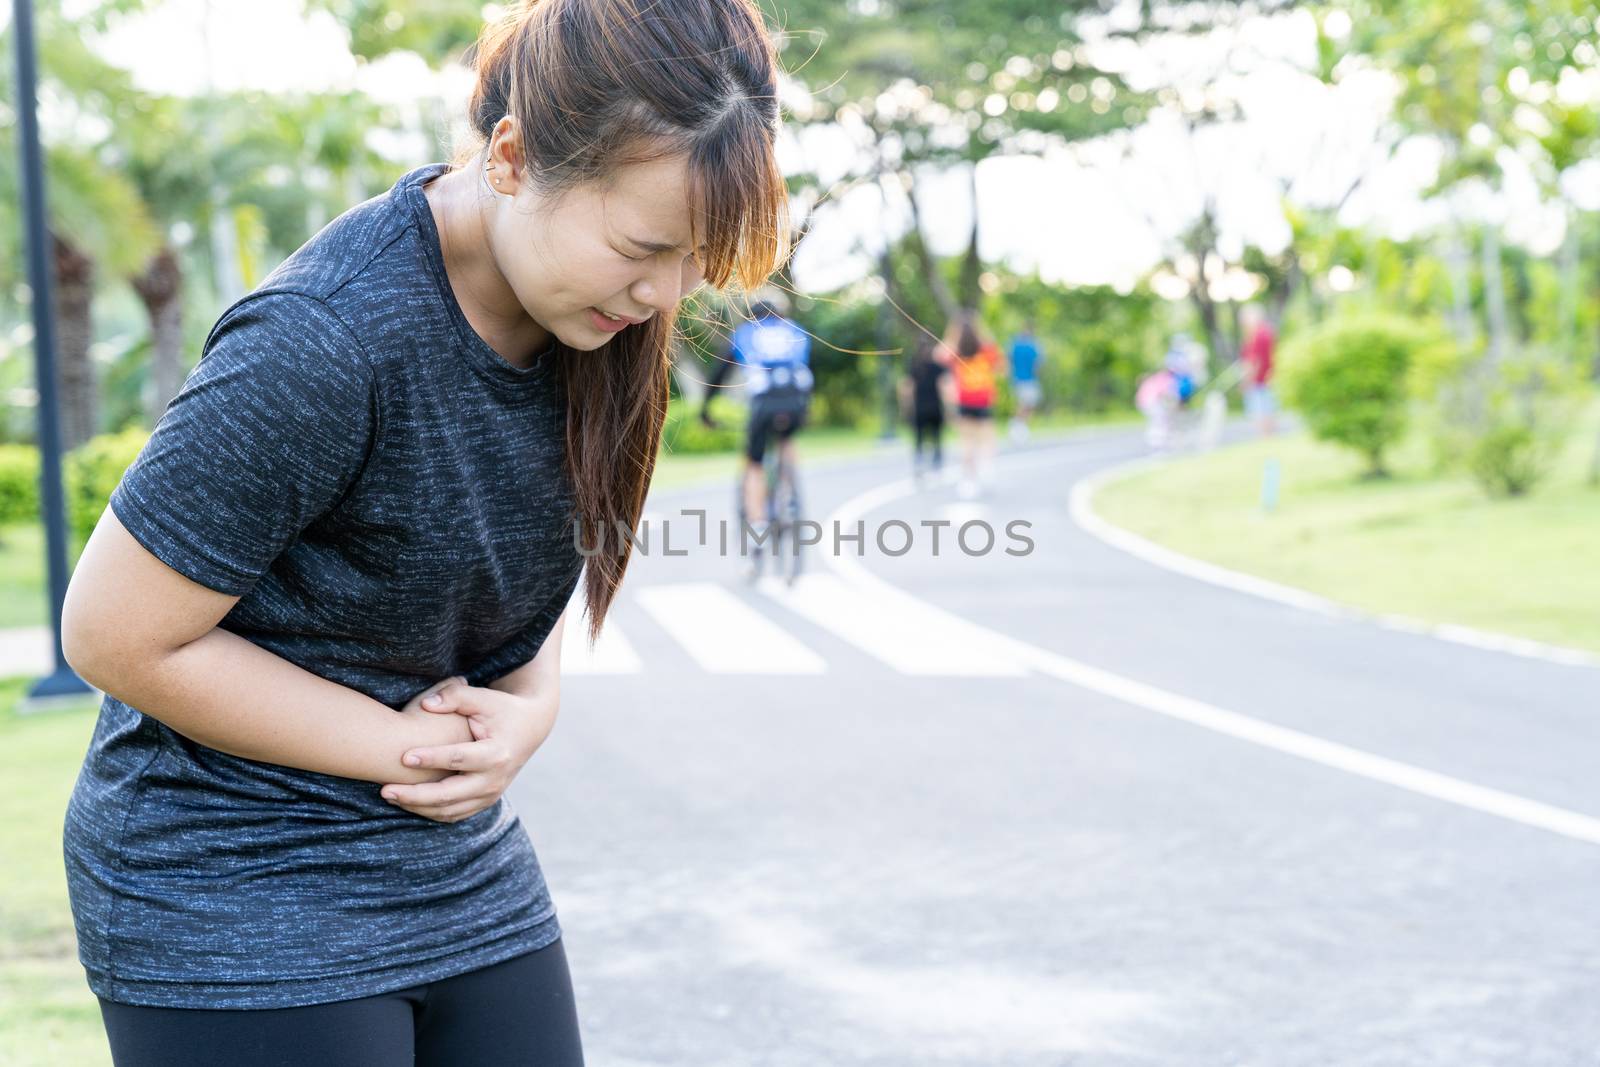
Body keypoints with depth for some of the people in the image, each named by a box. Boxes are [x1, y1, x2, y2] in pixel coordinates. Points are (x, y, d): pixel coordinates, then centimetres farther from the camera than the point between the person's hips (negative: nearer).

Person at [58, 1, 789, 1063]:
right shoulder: (320, 349, -27)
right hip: (231, 895, -6)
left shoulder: (598, 311, -4)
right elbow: (117, 635, -20)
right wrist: (403, 747, -14)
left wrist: (528, 710, -7)